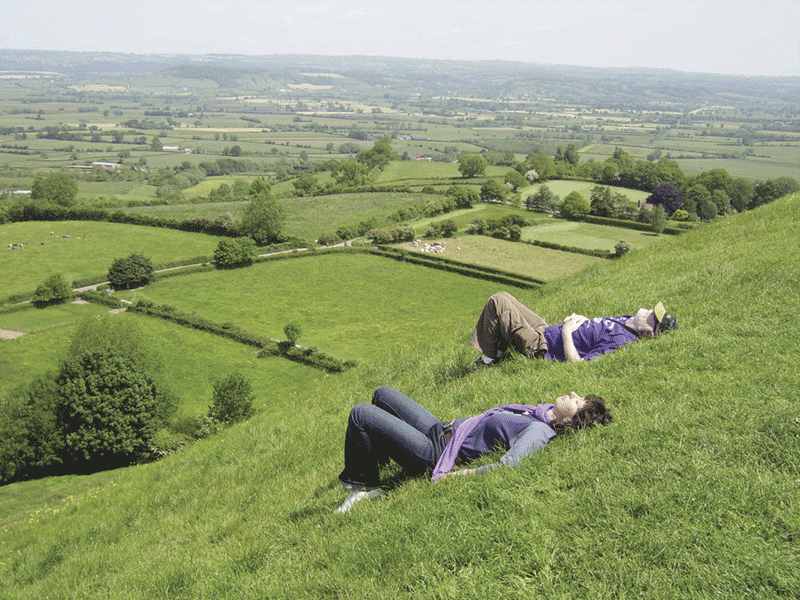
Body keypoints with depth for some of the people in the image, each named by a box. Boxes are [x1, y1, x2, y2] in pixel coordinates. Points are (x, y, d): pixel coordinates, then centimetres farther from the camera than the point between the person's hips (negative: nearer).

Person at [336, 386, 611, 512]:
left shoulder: (539, 431, -23)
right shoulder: (544, 410, 4)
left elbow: (507, 464, -37)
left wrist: (456, 474, -31)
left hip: (436, 453, -9)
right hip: (441, 429, 9)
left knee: (360, 414, -12)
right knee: (382, 394, 20)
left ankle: (363, 485, 6)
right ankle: (374, 464, 26)